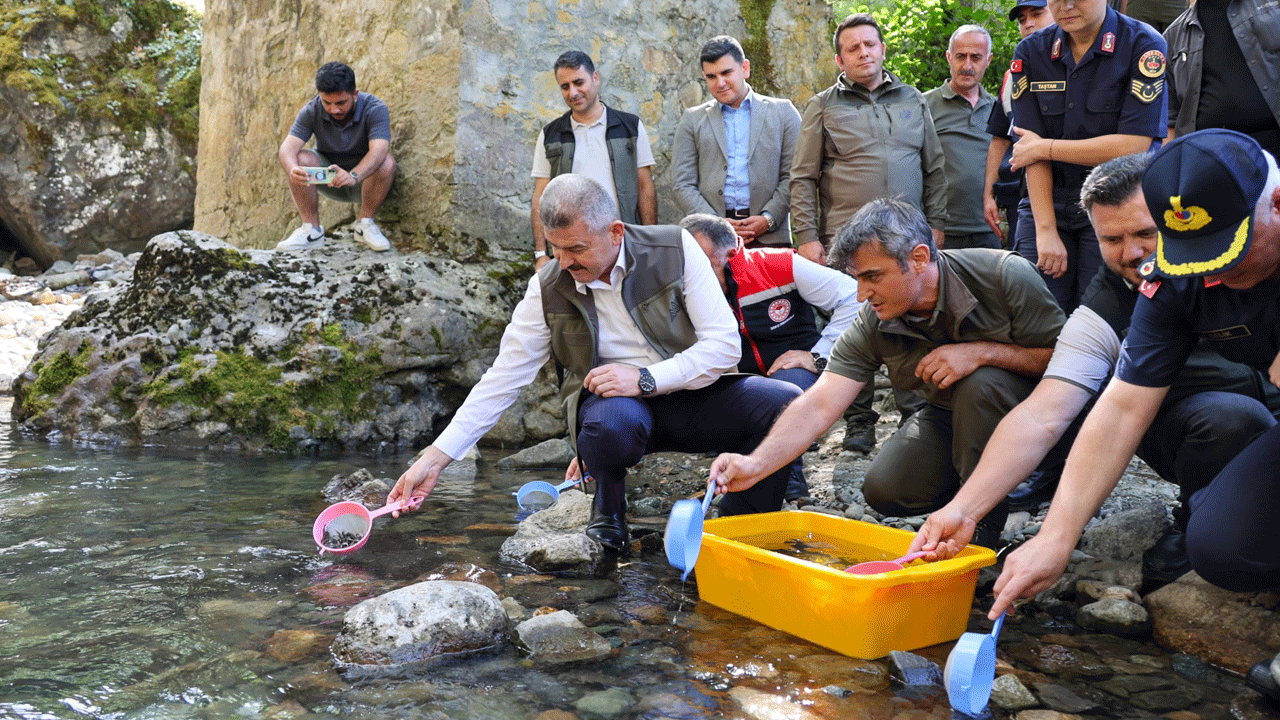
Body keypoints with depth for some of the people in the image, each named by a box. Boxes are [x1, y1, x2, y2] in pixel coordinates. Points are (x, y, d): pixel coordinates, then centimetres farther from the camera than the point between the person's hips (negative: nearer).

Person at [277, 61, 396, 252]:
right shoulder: (311, 111, -14)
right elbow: (287, 147, -26)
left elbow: (379, 150, -38)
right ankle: (311, 229, -14)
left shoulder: (375, 109, -22)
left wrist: (353, 176, -57)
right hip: (328, 181, 2)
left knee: (386, 162, -33)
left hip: (364, 180, -2)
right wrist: (292, 169, -50)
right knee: (301, 159, -25)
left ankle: (365, 223, -13)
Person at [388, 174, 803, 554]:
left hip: (690, 396, 1)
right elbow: (503, 379, 0)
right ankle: (608, 514, -2)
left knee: (786, 403, -25)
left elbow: (725, 344, -9)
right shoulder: (549, 288, -3)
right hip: (612, 405, -1)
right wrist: (435, 458, -6)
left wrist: (645, 378, -22)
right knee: (612, 421, -38)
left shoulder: (674, 250, -7)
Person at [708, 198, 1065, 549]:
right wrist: (756, 463, -36)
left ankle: (982, 523, -14)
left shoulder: (1006, 277, -24)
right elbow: (819, 405, -22)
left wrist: (982, 352, -33)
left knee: (980, 383, -35)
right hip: (947, 414, 4)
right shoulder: (871, 327, -16)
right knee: (885, 489, -16)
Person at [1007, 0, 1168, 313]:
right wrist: (1046, 229, -9)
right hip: (1046, 202, 3)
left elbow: (1134, 146, -12)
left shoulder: (1144, 45, -4)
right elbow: (1032, 150, -1)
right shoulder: (1029, 52, 6)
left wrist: (1045, 147, -5)